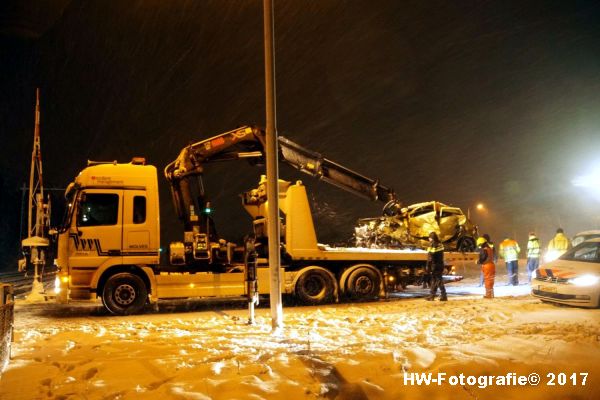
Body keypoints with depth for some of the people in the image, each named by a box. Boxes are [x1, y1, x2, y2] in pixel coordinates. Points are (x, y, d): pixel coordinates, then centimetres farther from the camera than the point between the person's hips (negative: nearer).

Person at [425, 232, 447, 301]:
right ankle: (432, 295, 20)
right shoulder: (440, 245, 8)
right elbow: (441, 256, 14)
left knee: (439, 281, -4)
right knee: (434, 280, 14)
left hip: (435, 266, -8)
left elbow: (430, 258, -17)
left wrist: (428, 267, -12)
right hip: (440, 264, 8)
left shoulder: (432, 246, -16)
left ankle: (443, 296, -4)